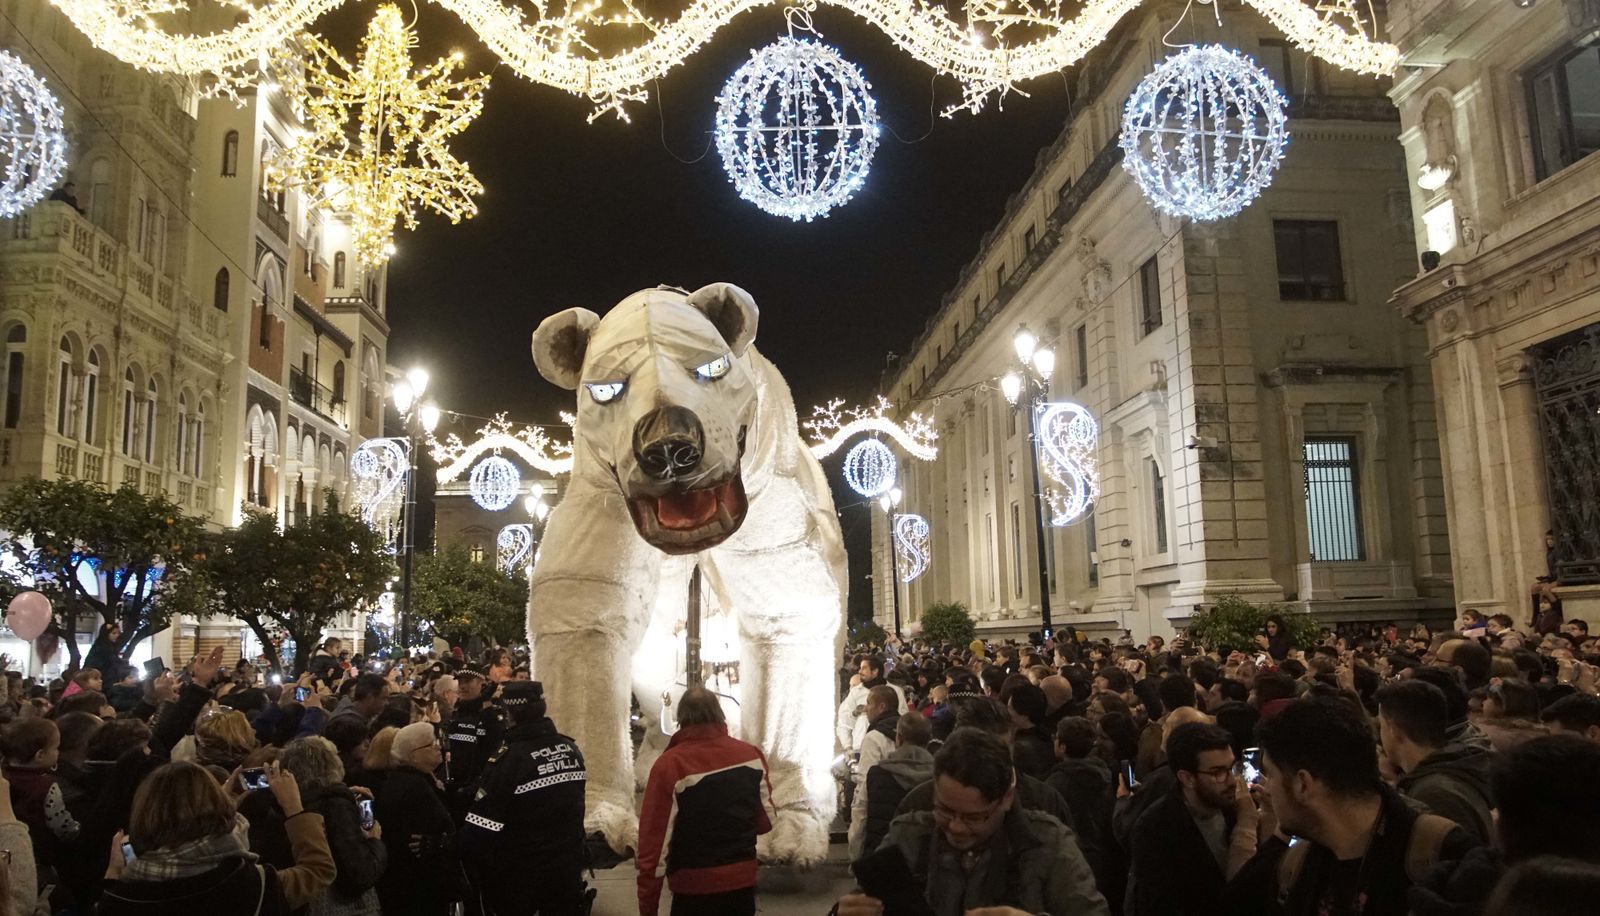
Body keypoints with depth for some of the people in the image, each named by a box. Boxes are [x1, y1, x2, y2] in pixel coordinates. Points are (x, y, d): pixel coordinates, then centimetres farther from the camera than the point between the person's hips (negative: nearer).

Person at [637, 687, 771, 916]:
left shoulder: (669, 764, -15)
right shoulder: (751, 755, -3)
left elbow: (655, 839, -14)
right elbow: (765, 821, 7)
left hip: (694, 889, -4)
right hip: (744, 882, 4)